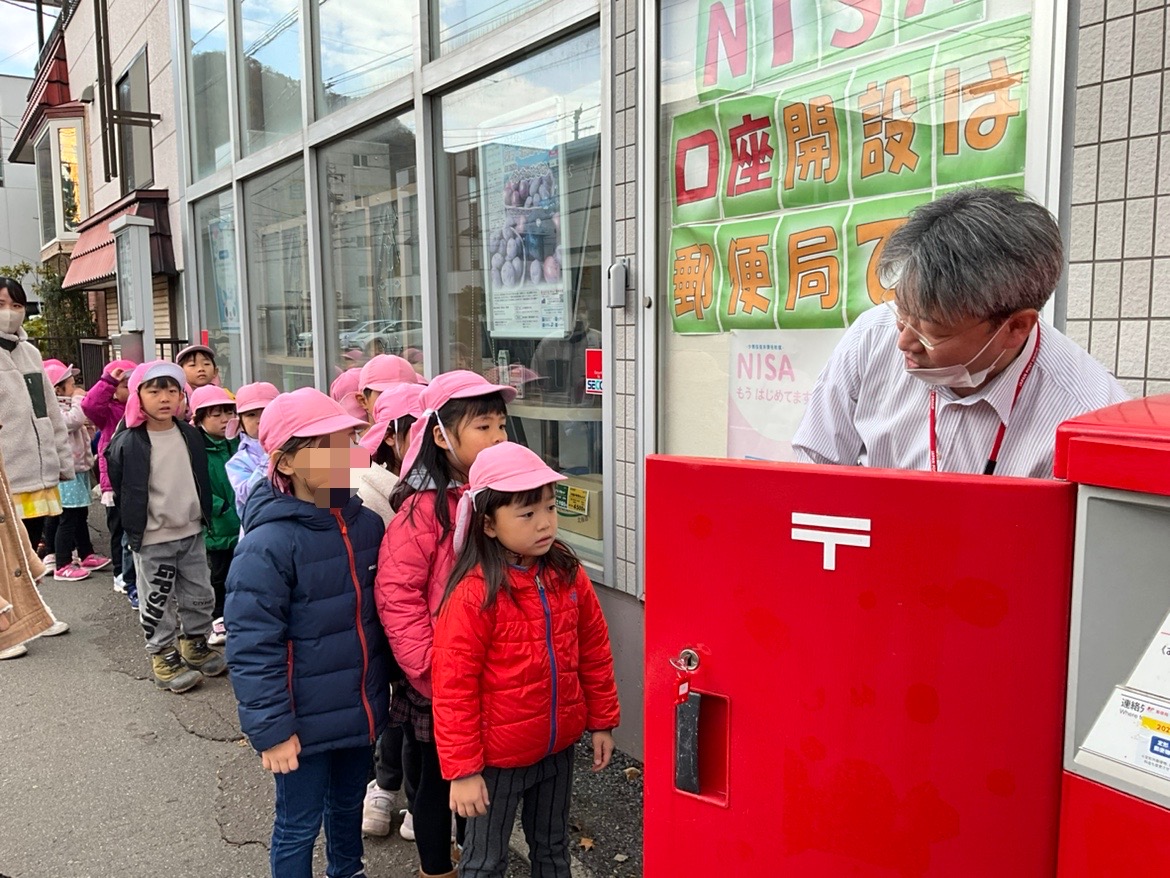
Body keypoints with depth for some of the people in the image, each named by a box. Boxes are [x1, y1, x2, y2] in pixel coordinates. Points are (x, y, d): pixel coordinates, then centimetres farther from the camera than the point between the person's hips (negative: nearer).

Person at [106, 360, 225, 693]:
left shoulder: (191, 435, 2)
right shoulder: (127, 444, -12)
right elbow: (121, 490, -4)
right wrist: (134, 526, -1)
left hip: (192, 532, 5)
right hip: (152, 540, -4)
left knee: (200, 594, 14)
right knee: (158, 602, 6)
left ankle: (195, 643, 32)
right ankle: (162, 655, 20)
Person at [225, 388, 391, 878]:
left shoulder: (366, 524, -2)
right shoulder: (269, 544, -22)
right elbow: (251, 648, -20)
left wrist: (384, 686, 12)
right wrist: (272, 729, -19)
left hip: (360, 707, 6)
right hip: (306, 720, -6)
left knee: (349, 803, 26)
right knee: (299, 826, 13)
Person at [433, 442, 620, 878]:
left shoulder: (567, 574, -7)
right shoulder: (473, 594, -23)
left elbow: (594, 650, 4)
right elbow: (453, 688, -19)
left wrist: (602, 721, 8)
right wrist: (462, 770, -15)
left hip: (558, 746, 5)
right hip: (498, 758, -5)